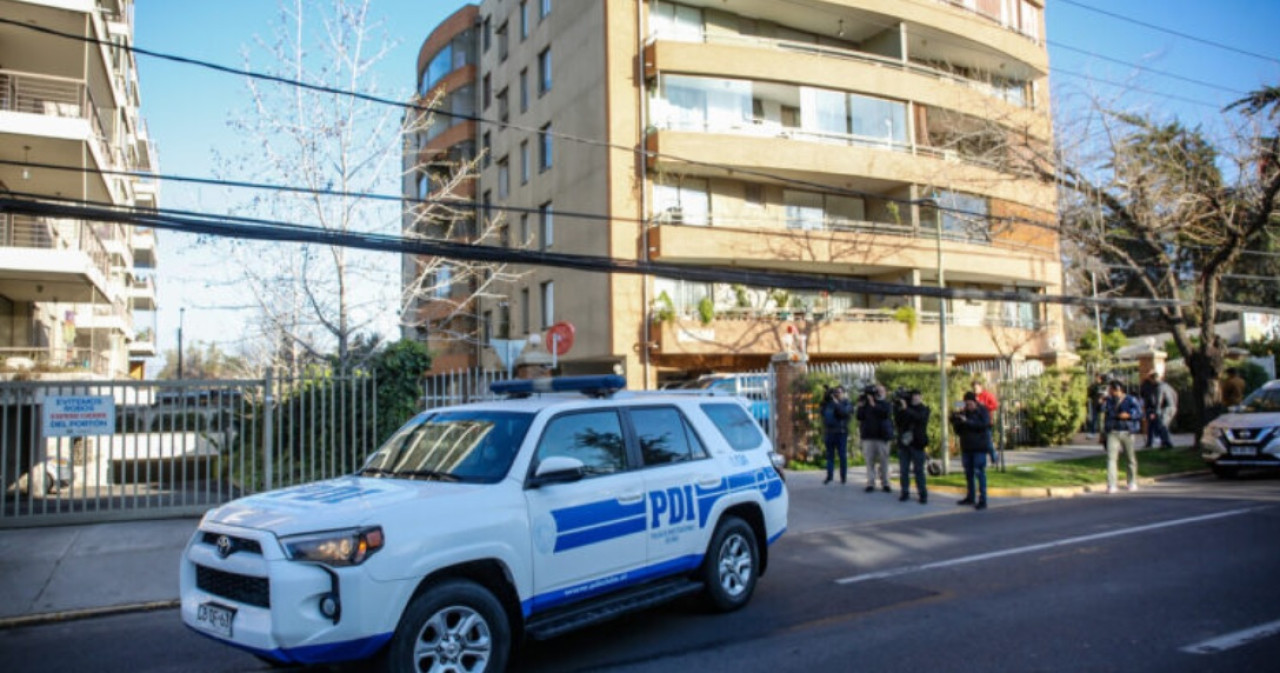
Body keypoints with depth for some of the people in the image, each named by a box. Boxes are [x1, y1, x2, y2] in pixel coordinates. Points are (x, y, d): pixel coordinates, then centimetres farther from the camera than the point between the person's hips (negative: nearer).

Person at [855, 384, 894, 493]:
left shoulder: (886, 404, 7)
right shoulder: (866, 403, 12)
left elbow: (885, 413, -14)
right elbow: (860, 417, 5)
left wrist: (874, 405, -16)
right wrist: (860, 406, -7)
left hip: (882, 436, -1)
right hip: (868, 436, 1)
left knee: (884, 461, 0)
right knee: (870, 461, -1)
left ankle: (885, 484, 6)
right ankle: (870, 483, 1)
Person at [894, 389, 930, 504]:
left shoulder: (924, 410, 3)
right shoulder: (906, 408, 11)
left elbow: (919, 418, -18)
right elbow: (897, 422, 3)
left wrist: (905, 409, -22)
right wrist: (899, 409, -8)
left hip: (917, 444, -3)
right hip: (904, 443, 3)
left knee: (918, 470, -2)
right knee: (903, 470, 4)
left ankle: (923, 494, 3)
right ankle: (905, 493, 11)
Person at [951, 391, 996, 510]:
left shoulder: (982, 411, -4)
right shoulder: (964, 412, 12)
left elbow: (984, 424, -19)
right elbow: (954, 422, 13)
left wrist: (967, 421, -22)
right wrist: (956, 415, -7)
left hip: (979, 447, -6)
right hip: (966, 447, 6)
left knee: (980, 473, -9)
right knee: (968, 473, 12)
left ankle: (982, 500, -7)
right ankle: (970, 497, 23)